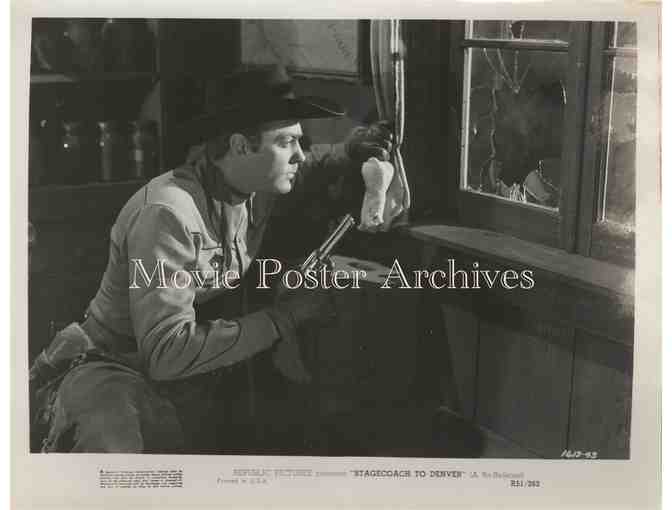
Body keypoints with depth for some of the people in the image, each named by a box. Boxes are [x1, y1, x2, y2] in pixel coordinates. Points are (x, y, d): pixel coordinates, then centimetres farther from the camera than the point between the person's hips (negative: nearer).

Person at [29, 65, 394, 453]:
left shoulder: (255, 189, -4)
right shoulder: (167, 213, -27)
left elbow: (298, 171, 23)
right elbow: (168, 352, -32)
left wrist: (346, 154, 2)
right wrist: (284, 318, -29)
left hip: (194, 374, 8)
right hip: (114, 373, -8)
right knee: (116, 439, -38)